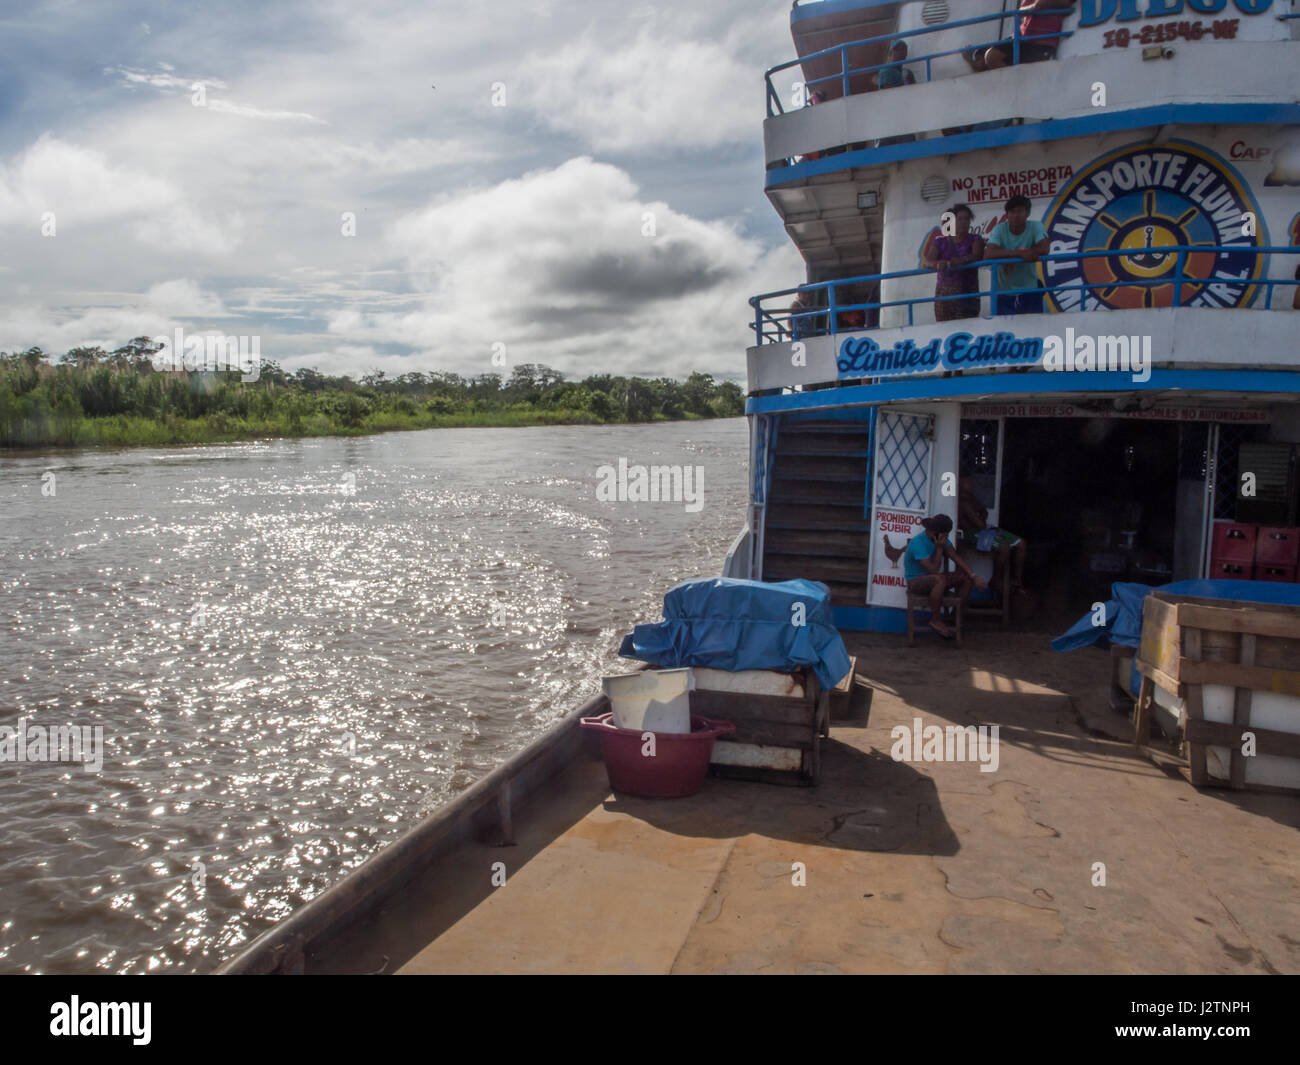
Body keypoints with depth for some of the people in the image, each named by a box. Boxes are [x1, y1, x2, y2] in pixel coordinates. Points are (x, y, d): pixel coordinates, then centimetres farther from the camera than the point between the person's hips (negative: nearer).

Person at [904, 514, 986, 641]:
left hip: (933, 579, 8)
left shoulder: (941, 539, -1)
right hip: (915, 582, -8)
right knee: (940, 580, -38)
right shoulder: (918, 543, -25)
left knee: (967, 577, -6)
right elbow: (934, 570, -28)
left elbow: (957, 559, -2)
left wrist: (974, 577, -12)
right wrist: (939, 549, -26)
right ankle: (935, 620, -22)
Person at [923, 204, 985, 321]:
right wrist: (937, 264, -25)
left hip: (968, 293, -1)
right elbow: (928, 261, 0)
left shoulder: (975, 239, 11)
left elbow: (977, 256, -8)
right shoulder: (940, 241, 14)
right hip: (944, 292, 1)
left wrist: (962, 260, -31)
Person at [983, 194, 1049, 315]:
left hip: (1030, 291, 1)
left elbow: (1043, 249, -22)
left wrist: (1010, 257, -24)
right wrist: (1020, 253, -30)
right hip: (1004, 293, -1)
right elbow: (988, 255, -24)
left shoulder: (1036, 227, -6)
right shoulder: (999, 230, -8)